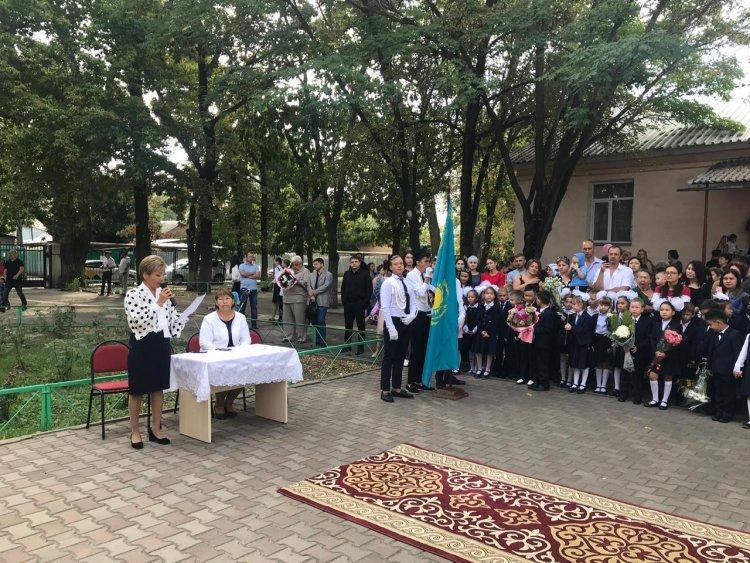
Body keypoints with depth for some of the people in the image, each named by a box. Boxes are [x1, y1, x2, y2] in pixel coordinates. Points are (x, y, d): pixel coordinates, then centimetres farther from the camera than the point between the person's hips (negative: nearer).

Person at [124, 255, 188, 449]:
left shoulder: (164, 293, 8)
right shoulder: (133, 294, -11)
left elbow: (171, 320, 15)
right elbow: (136, 321, -24)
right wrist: (158, 303, -25)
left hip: (162, 345, 6)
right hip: (142, 346, -6)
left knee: (159, 387, 13)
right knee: (137, 390, 5)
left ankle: (155, 429, 25)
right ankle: (135, 431, 19)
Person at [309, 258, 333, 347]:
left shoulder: (328, 275, -1)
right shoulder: (312, 275, 18)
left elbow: (325, 286, -12)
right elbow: (309, 286, 8)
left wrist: (314, 292, -9)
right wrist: (311, 295, -9)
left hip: (323, 301, -6)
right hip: (314, 301, 6)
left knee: (321, 321, -11)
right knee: (315, 322, 6)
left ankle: (322, 342, -5)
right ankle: (317, 341, 14)